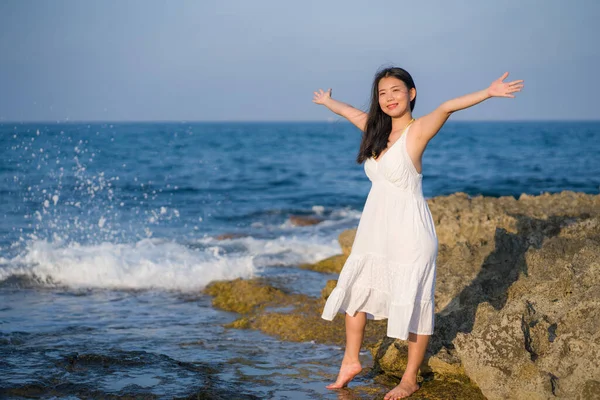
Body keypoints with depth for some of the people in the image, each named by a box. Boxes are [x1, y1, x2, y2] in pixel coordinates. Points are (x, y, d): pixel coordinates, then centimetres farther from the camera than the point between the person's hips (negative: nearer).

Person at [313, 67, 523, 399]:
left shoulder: (418, 131, -12)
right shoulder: (377, 131, 8)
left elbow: (447, 107, -29)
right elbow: (353, 113, 28)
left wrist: (488, 93, -44)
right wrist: (327, 102, 46)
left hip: (408, 231, -8)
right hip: (375, 228, 8)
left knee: (413, 303, 1)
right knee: (355, 289, 15)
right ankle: (351, 361, 31)